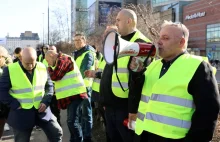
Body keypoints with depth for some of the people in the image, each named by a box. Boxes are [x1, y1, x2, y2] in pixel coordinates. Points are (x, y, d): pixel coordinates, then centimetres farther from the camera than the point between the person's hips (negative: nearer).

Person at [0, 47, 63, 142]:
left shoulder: (42, 68, -1)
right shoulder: (10, 70, -11)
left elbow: (49, 86, 8)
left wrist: (46, 101, -7)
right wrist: (15, 105, -14)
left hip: (41, 110, 2)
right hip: (21, 113, -2)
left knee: (57, 133, 4)